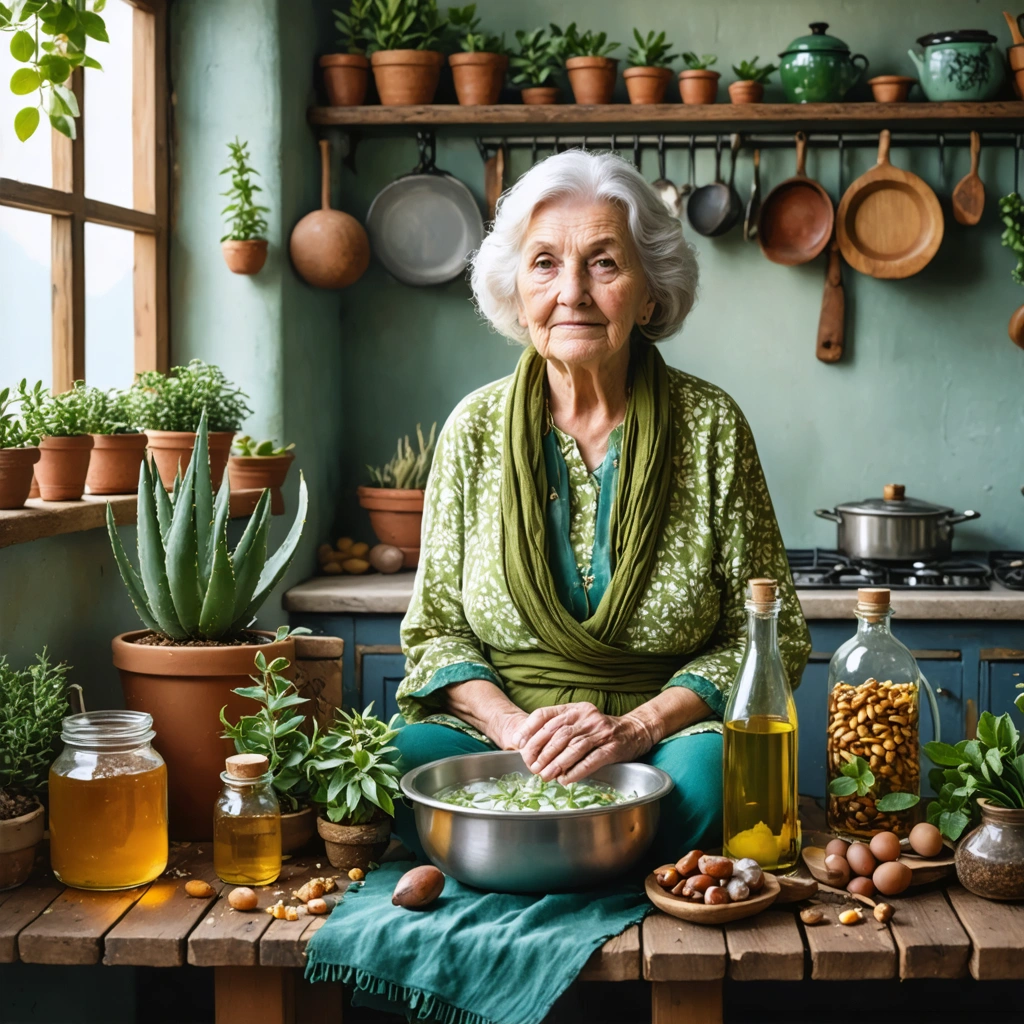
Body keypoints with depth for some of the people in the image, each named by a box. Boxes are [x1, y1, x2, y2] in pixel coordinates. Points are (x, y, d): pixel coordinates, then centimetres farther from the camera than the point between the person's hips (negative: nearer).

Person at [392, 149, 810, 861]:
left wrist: (637, 728, -14)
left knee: (708, 771, -34)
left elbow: (770, 635, 0)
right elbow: (438, 629, 7)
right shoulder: (476, 428, 3)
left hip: (665, 735, -1)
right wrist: (511, 723, -13)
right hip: (499, 740, 2)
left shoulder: (710, 425, -2)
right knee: (402, 761, -29)